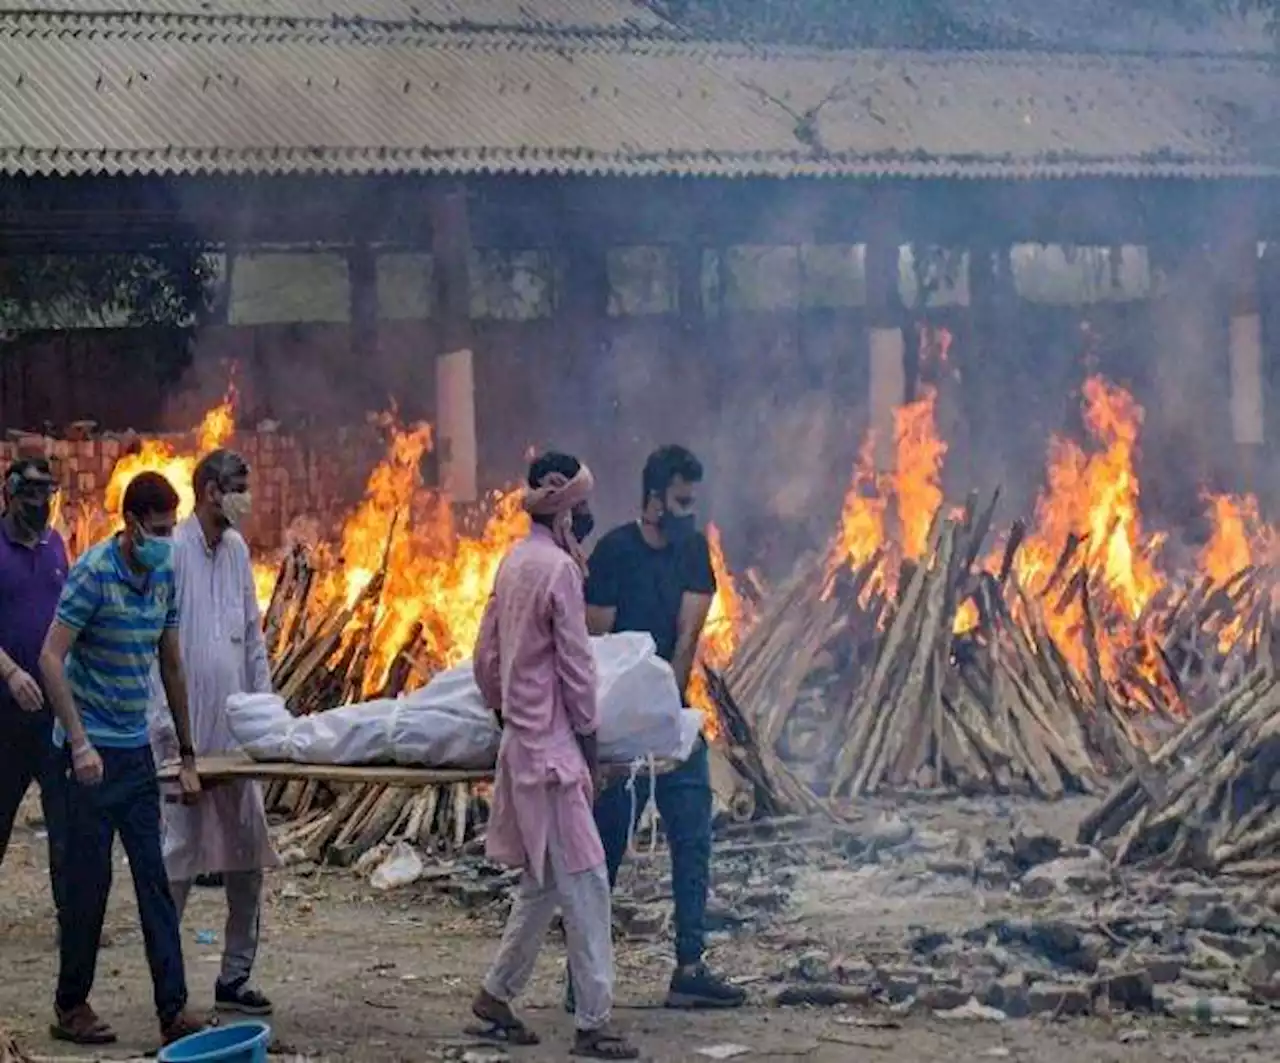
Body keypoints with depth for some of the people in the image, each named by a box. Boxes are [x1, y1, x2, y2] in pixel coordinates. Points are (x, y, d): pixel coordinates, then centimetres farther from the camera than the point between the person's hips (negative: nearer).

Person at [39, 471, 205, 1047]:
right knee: (89, 880, -1)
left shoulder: (164, 575, 7)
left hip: (137, 748, 7)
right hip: (94, 750, -7)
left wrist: (187, 754, 16)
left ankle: (173, 1010, 5)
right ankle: (70, 1008, 11)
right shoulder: (94, 573, -15)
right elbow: (51, 659, -20)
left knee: (155, 880, 4)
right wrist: (80, 744, -25)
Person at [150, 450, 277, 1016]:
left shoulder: (237, 549, 11)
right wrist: (165, 725, -15)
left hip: (237, 730, 7)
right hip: (186, 733, -7)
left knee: (247, 854, 8)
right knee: (179, 855, -5)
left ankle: (236, 975, 16)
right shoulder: (171, 552, -11)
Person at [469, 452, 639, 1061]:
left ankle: (495, 997, 23)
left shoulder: (514, 563, 10)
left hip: (522, 740, 9)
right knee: (584, 884, -5)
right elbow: (576, 667, -14)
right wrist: (589, 744, -6)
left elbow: (486, 656, 16)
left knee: (545, 880, 17)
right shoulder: (559, 568, -16)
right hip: (552, 744, -9)